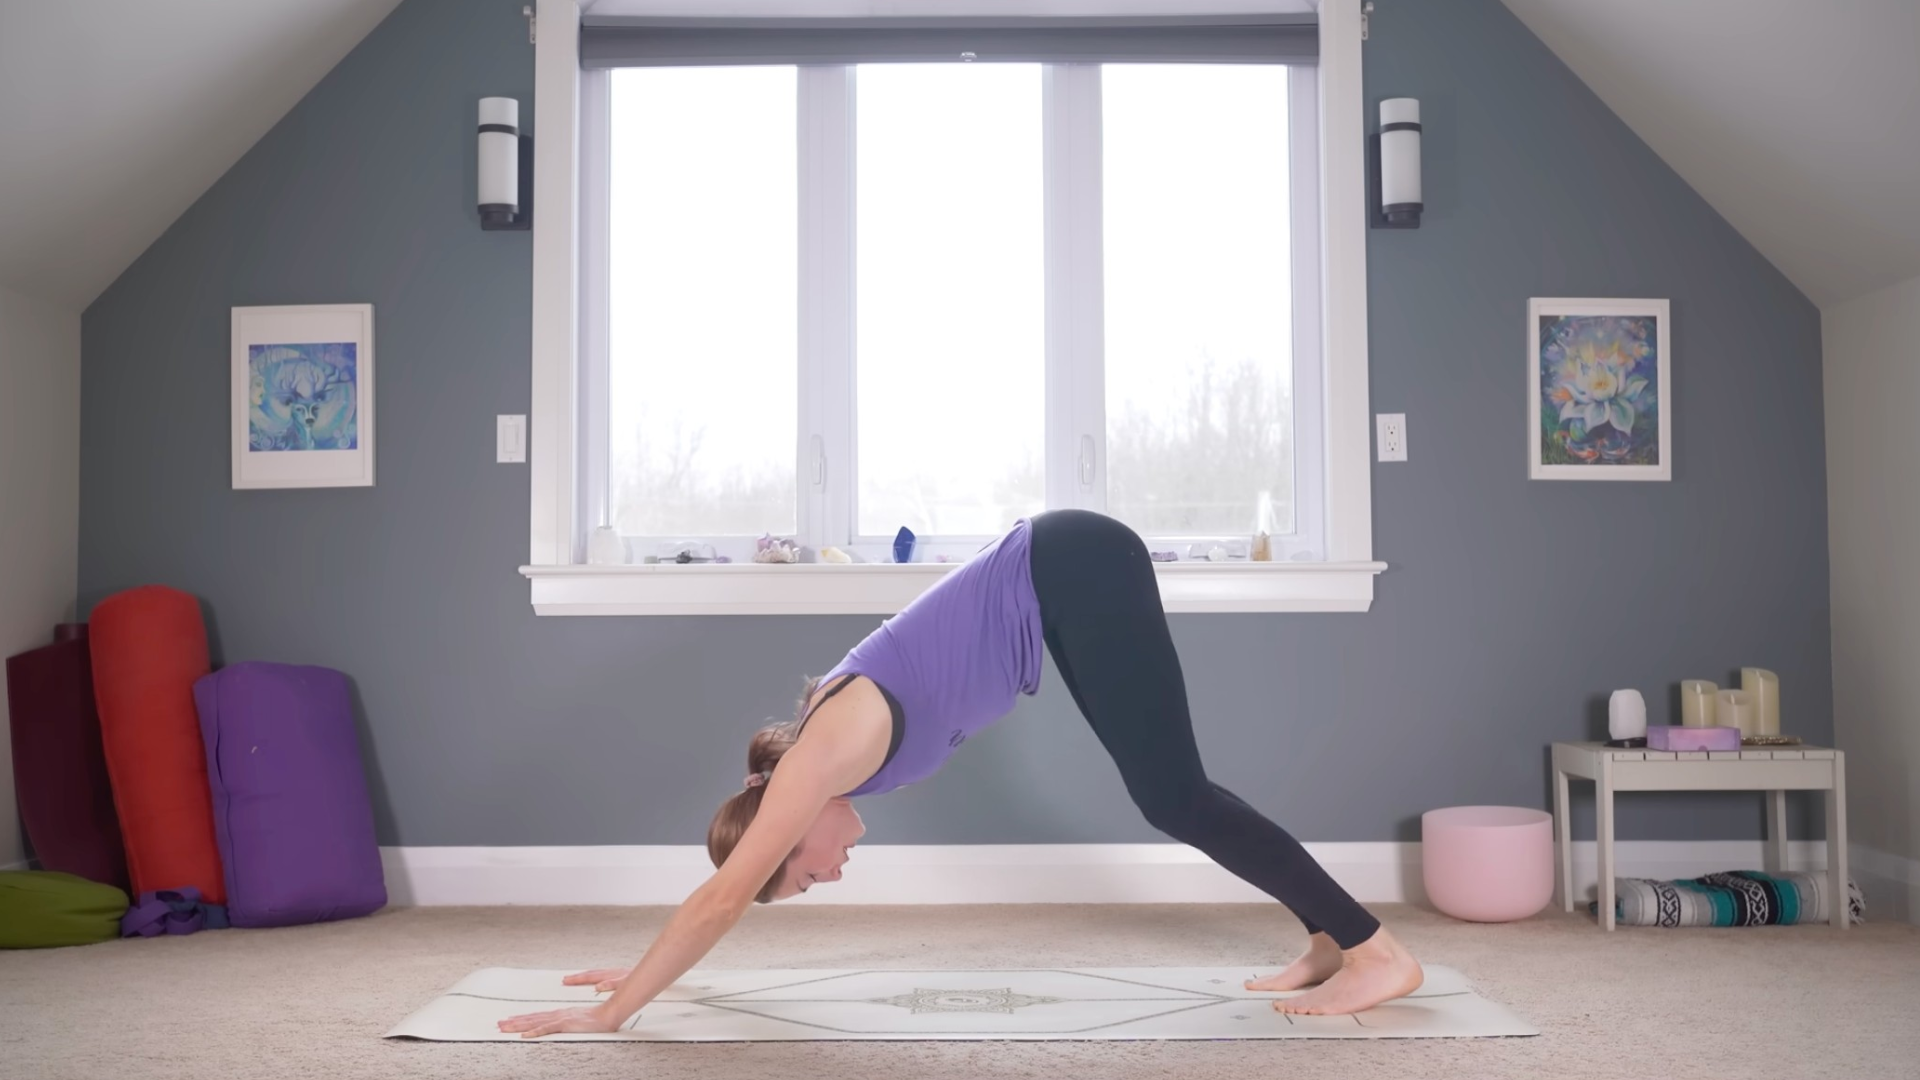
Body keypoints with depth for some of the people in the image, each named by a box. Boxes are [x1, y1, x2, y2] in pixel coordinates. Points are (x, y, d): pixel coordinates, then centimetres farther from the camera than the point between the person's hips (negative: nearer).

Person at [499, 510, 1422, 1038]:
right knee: (1169, 799, 10)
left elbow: (722, 898, -13)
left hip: (1074, 570, -8)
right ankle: (1331, 941, 15)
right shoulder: (819, 754, 7)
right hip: (1064, 581, 8)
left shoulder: (826, 755, -15)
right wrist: (642, 973, 24)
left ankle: (1379, 954, -4)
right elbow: (727, 894, 20)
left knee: (1175, 797, -7)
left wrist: (614, 1011, -8)